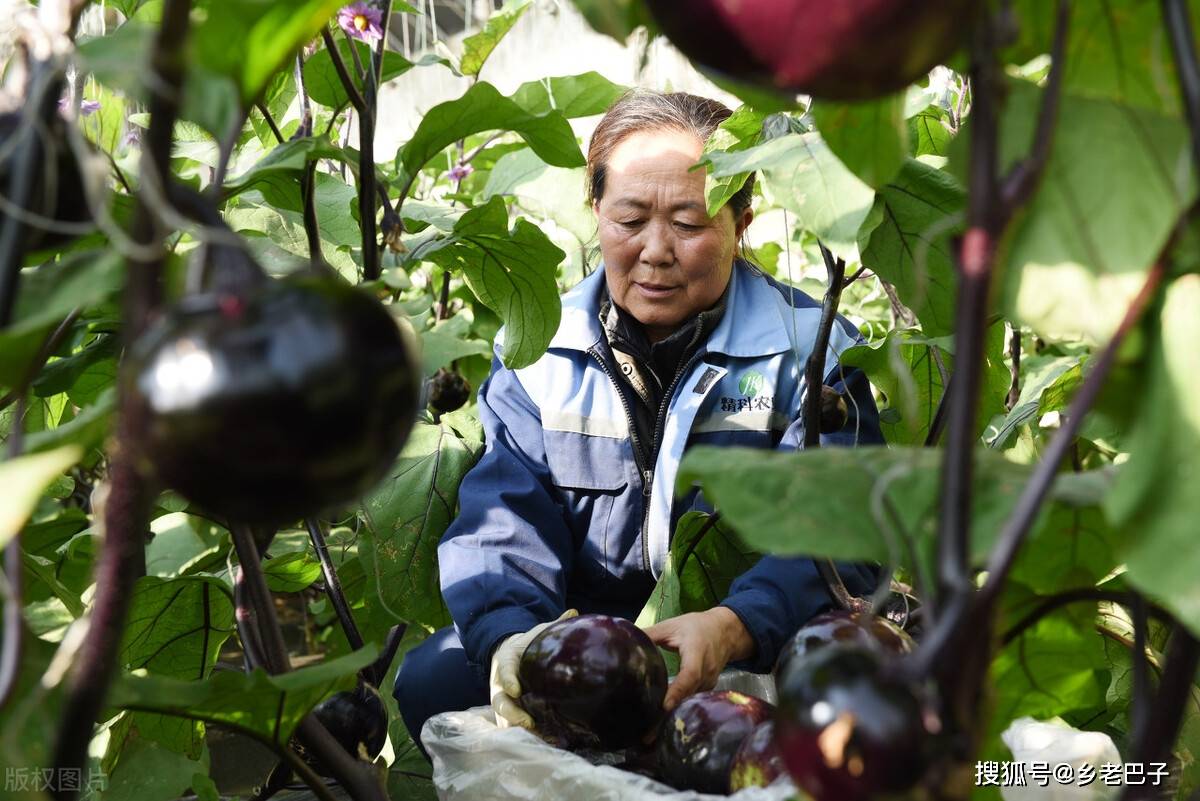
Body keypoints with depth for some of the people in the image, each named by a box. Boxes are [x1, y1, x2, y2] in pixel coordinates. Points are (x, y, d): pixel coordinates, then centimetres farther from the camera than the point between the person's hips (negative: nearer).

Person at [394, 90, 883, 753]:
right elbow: (503, 516, -5)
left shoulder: (810, 350, -4)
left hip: (760, 645, -2)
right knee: (432, 678, -21)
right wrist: (510, 638, -28)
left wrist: (733, 628, -36)